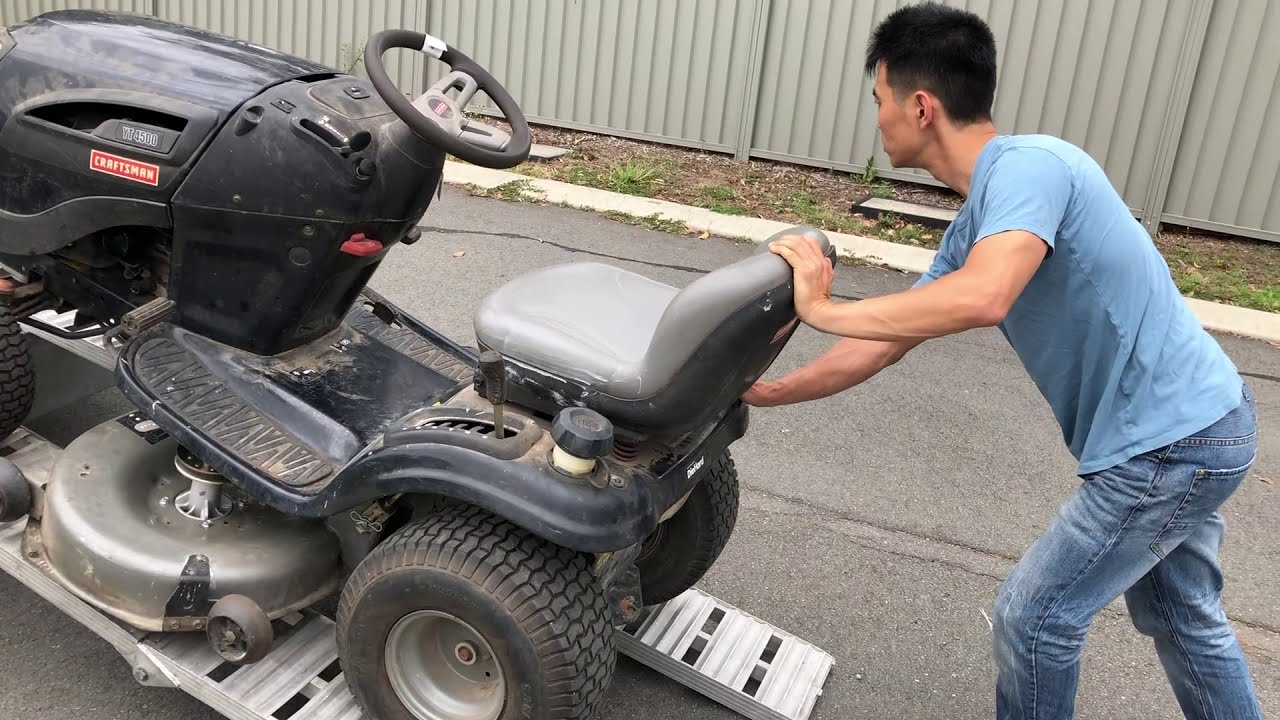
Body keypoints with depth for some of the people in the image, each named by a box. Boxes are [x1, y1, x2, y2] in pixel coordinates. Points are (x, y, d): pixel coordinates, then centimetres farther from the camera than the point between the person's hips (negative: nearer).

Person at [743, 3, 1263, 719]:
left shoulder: (1028, 165, -23)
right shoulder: (975, 224, 6)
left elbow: (982, 299, -42)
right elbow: (884, 345, 10)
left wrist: (822, 309, -31)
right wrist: (766, 394, 11)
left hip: (1172, 441, -9)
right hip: (1197, 425, 9)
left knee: (1034, 618, 4)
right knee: (1184, 616, 27)